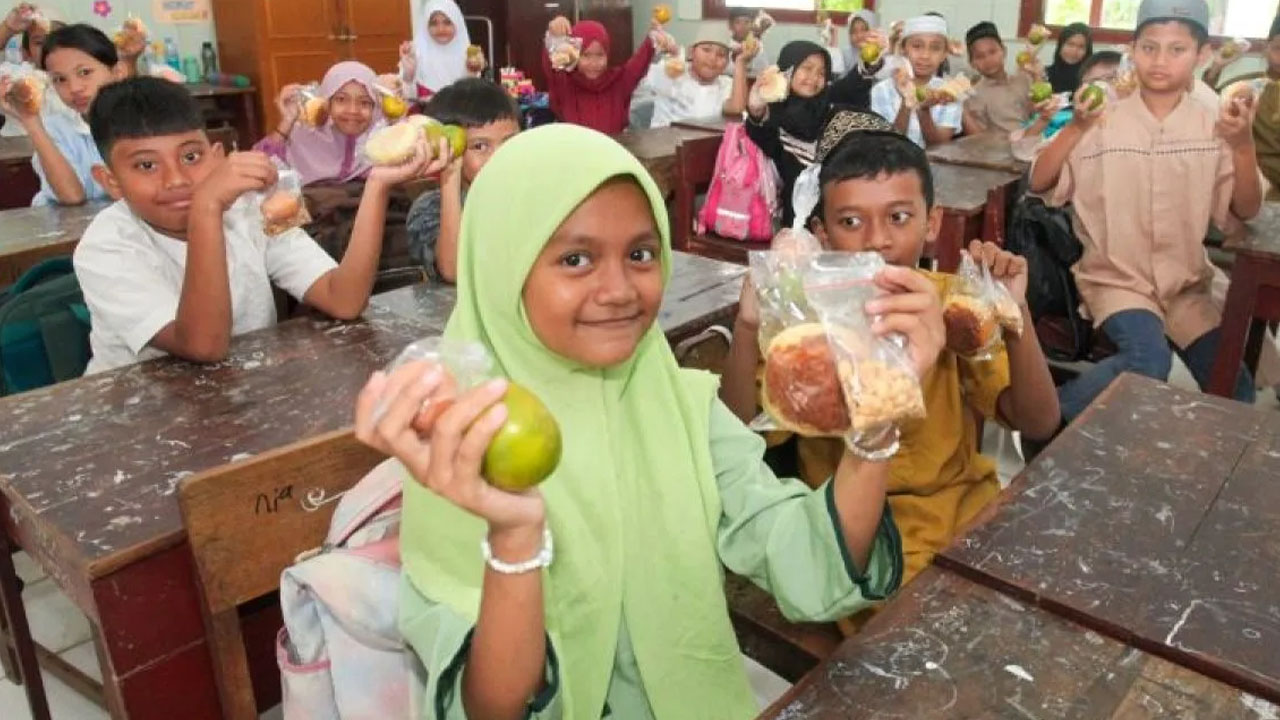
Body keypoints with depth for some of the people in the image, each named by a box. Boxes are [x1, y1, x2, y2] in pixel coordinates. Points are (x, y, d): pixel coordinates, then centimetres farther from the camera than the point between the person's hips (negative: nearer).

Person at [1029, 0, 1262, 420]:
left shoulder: (1212, 128, 1)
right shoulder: (1104, 123, -5)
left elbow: (1244, 211, -3)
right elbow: (1038, 184, -10)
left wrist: (1243, 144, -19)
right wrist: (1077, 127, -22)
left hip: (1186, 285, 4)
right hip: (1117, 279, -4)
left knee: (1234, 392, -3)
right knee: (1149, 361, -30)